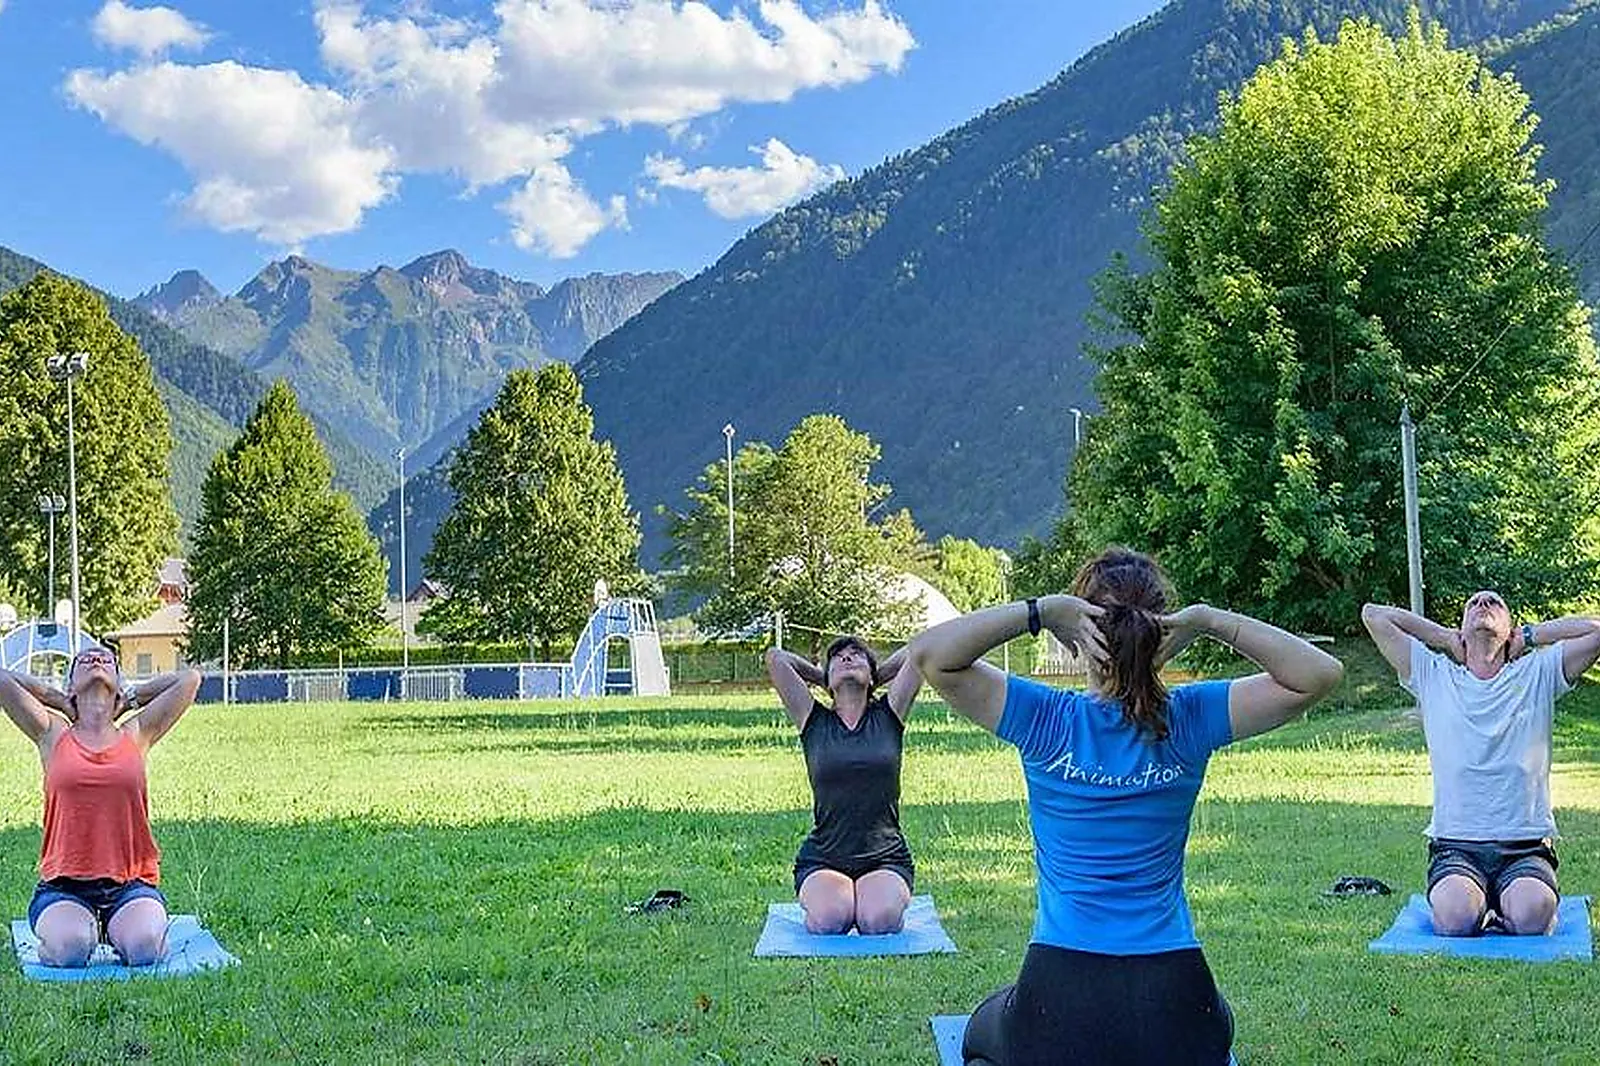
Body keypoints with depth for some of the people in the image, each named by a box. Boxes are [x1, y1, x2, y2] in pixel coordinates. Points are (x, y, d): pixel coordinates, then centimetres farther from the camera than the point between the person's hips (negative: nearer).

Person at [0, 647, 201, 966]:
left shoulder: (135, 736, 12)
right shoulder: (52, 735, 10)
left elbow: (189, 679, 12)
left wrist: (129, 700, 19)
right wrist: (58, 701, 14)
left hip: (130, 883, 0)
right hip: (64, 885, 0)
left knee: (144, 946, -28)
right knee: (68, 948, -29)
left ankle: (116, 928, 8)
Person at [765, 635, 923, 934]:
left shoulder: (888, 716, 7)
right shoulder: (814, 722, 6)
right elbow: (775, 658, 3)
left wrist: (876, 677, 17)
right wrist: (822, 678, 17)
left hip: (885, 857, 0)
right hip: (822, 861, 0)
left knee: (879, 920, -28)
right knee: (829, 919, -29)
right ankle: (814, 899, 8)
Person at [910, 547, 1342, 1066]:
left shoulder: (1048, 722, -9)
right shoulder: (1189, 722, -6)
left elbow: (930, 654, -14)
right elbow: (1319, 674, -5)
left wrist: (1041, 610, -17)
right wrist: (1211, 621, -12)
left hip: (1058, 994, -2)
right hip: (1174, 1001, 2)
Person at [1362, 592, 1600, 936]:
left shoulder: (1538, 673, 13)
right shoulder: (1434, 677, 13)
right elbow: (1373, 614, 10)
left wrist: (1529, 636, 14)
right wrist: (1446, 638, 16)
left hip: (1526, 847, 0)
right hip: (1455, 846, 0)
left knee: (1532, 914, -32)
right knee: (1455, 916, -32)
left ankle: (1505, 905, 3)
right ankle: (1481, 906, 2)